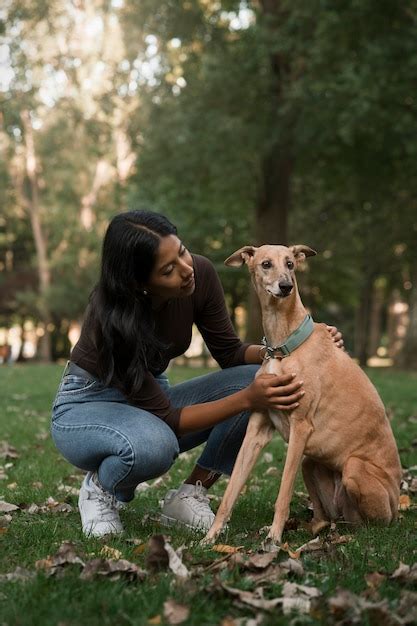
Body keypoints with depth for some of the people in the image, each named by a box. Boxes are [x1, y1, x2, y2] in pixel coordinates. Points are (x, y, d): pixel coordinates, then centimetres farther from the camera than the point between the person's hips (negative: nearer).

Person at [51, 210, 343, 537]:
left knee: (259, 378, -20)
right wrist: (247, 399, -38)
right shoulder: (111, 319, -33)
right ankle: (101, 487, -5)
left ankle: (189, 496, -6)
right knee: (154, 444, -42)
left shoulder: (199, 273, -18)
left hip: (153, 400, 6)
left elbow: (229, 352, -4)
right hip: (87, 407, -5)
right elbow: (167, 420, -29)